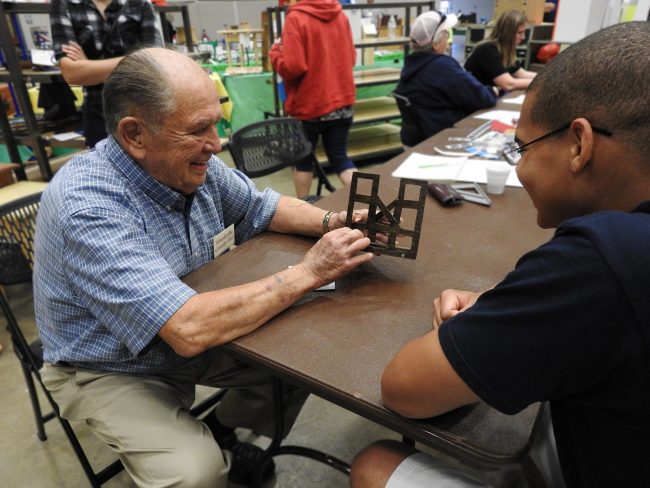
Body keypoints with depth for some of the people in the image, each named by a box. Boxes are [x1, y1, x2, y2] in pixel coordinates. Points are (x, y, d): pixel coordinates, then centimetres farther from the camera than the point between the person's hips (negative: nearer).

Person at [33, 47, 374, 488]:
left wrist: (331, 222, -15)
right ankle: (211, 450, 11)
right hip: (113, 372, -6)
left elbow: (263, 207, 4)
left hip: (188, 335, 6)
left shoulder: (191, 164, -11)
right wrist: (308, 273, -32)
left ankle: (224, 436, 22)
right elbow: (189, 329, -39)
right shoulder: (88, 207, -33)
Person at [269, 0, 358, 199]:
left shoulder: (296, 18, -13)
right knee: (340, 157, 13)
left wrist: (275, 52, -1)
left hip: (309, 104, -4)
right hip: (342, 102, 5)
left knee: (303, 159, 15)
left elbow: (292, 66, -19)